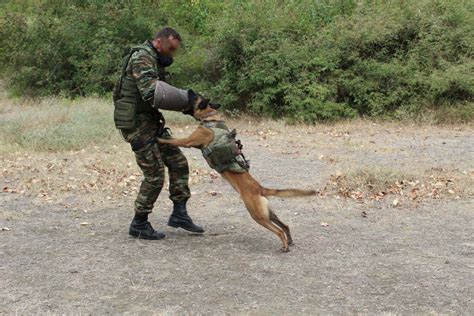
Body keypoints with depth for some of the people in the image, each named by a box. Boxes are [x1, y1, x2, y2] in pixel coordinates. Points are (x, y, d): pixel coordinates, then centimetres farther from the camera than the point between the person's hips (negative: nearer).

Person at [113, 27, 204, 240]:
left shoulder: (155, 61, 15)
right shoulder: (142, 58, -17)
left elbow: (161, 95, 15)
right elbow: (152, 94, -29)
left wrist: (185, 105, -1)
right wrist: (186, 98, -23)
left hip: (152, 123, 10)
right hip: (136, 124, -10)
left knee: (178, 164, 9)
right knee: (154, 176, -5)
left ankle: (179, 214, 16)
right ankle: (139, 224, 9)